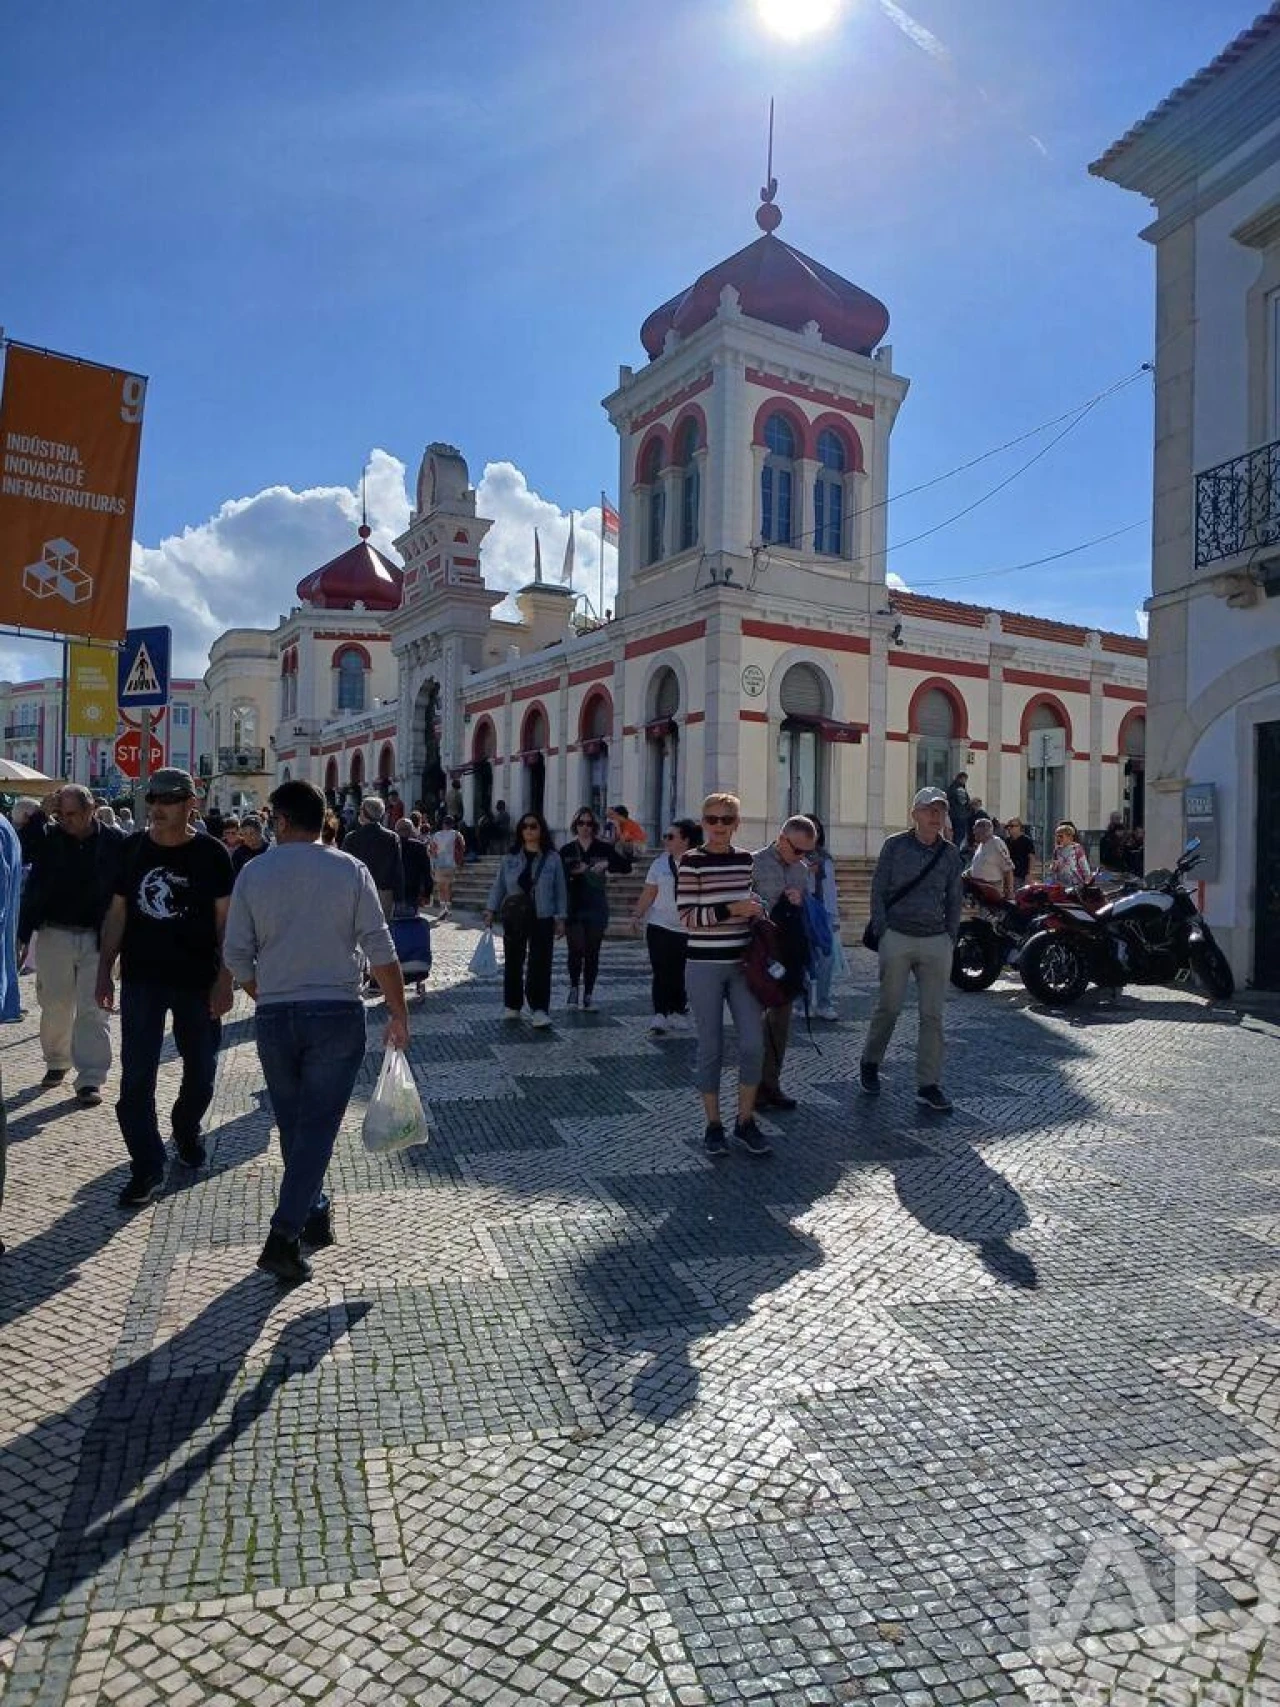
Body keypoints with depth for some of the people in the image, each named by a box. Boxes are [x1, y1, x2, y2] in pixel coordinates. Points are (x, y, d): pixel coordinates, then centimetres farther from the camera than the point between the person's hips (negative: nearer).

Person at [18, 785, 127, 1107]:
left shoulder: (116, 842, -8)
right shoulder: (51, 839, -2)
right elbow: (34, 888, 0)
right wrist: (23, 935, -4)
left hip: (98, 938, -2)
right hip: (55, 934, 2)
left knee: (92, 1010, 0)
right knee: (55, 1005, 12)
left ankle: (90, 1079, 6)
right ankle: (56, 1062, 33)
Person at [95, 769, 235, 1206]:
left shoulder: (212, 854, -6)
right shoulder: (134, 850, 3)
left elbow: (227, 920, -7)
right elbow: (117, 913, 8)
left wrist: (224, 979, -13)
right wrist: (105, 969, 3)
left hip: (198, 982, -2)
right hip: (141, 979, 2)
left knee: (201, 1072, 13)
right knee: (136, 1077, -1)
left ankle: (186, 1131, 40)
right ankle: (147, 1167, 8)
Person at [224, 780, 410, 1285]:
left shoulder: (254, 873, 1)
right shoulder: (350, 870, -3)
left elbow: (237, 954, 3)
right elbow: (380, 950, -6)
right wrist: (398, 1014, 0)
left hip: (274, 1016, 2)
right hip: (337, 1014, -2)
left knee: (293, 1125, 18)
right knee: (318, 1126, 1)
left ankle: (315, 1214, 32)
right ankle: (282, 1238, -6)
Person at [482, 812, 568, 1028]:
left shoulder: (552, 859, -1)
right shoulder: (511, 858, 4)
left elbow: (560, 890, 2)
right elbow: (498, 885, 7)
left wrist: (560, 918, -1)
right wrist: (491, 910, 0)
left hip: (542, 919, -2)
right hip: (514, 919, 2)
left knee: (540, 964, -4)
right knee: (513, 962, 10)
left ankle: (539, 1009, 0)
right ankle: (512, 1006, 22)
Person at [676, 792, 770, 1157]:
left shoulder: (746, 859, 7)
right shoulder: (691, 862, -7)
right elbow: (686, 916, -13)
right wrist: (731, 909, -20)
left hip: (743, 963, 4)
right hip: (704, 966, -4)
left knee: (753, 1044, -1)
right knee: (711, 1049, 4)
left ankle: (745, 1121, 16)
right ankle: (713, 1124, 18)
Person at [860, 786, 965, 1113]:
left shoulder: (951, 853, 8)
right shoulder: (895, 846, 0)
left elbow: (954, 901, 14)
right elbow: (878, 891, 0)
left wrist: (950, 940, 7)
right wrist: (883, 933, -6)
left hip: (936, 942, 3)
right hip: (898, 938, -3)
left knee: (933, 1015, 2)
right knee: (889, 1008, 5)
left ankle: (928, 1085, 8)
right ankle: (870, 1064, 27)